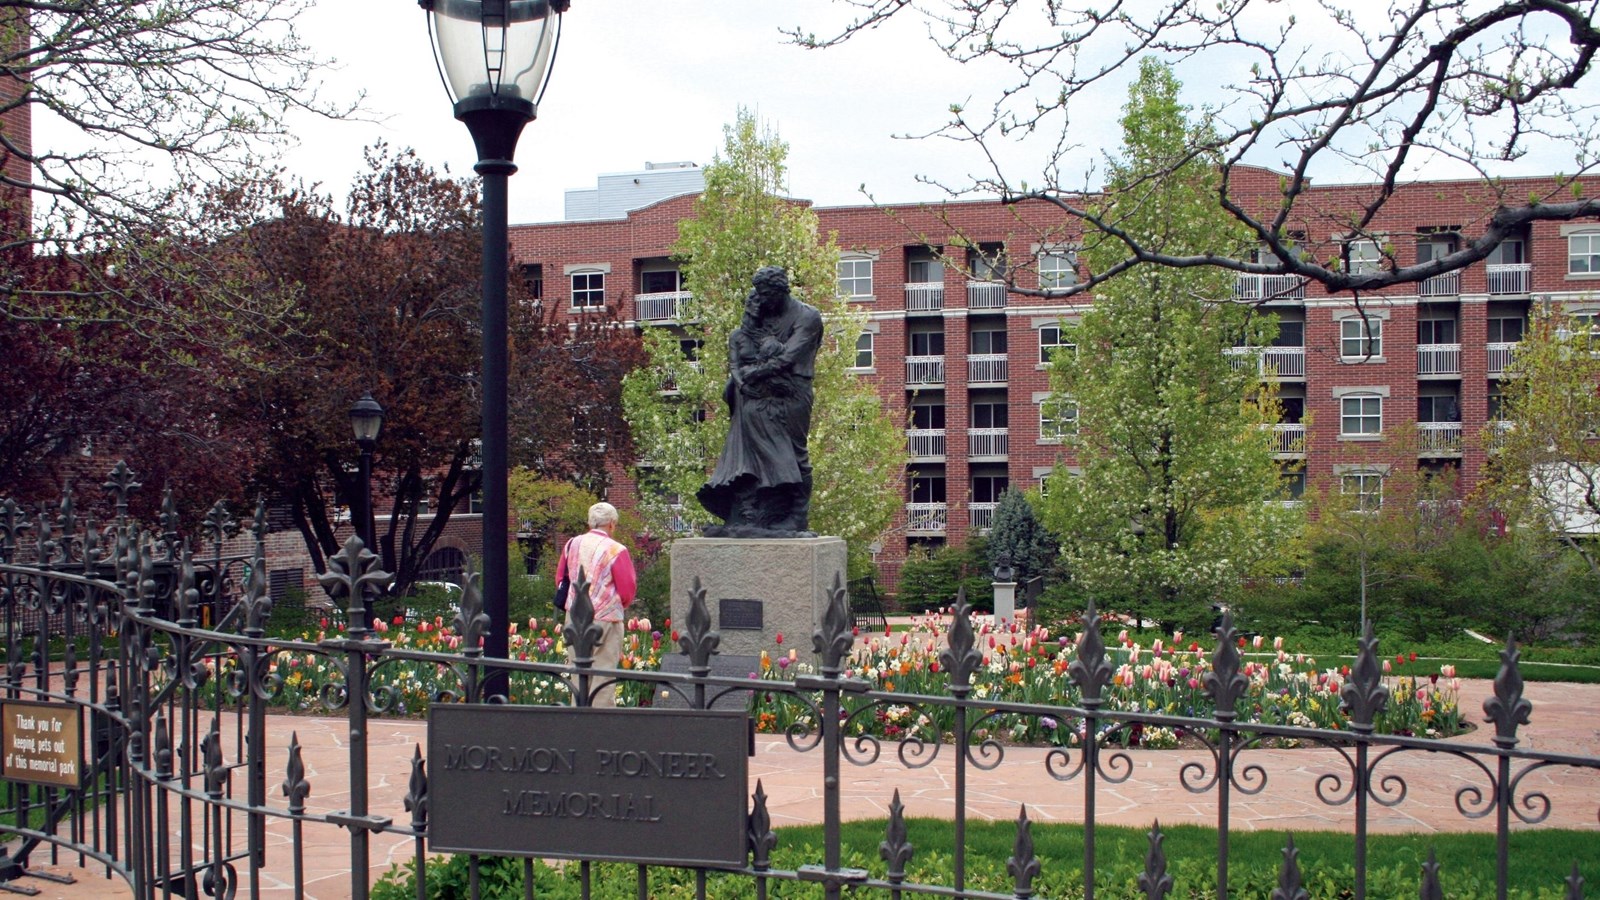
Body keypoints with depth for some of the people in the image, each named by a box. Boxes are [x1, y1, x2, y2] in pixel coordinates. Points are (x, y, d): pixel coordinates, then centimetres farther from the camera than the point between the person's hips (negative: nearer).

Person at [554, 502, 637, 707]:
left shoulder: (572, 544, 5)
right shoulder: (616, 550, -11)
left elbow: (560, 579, 14)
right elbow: (628, 589, -8)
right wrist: (621, 605, 13)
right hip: (605, 618, -5)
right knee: (604, 669, 1)